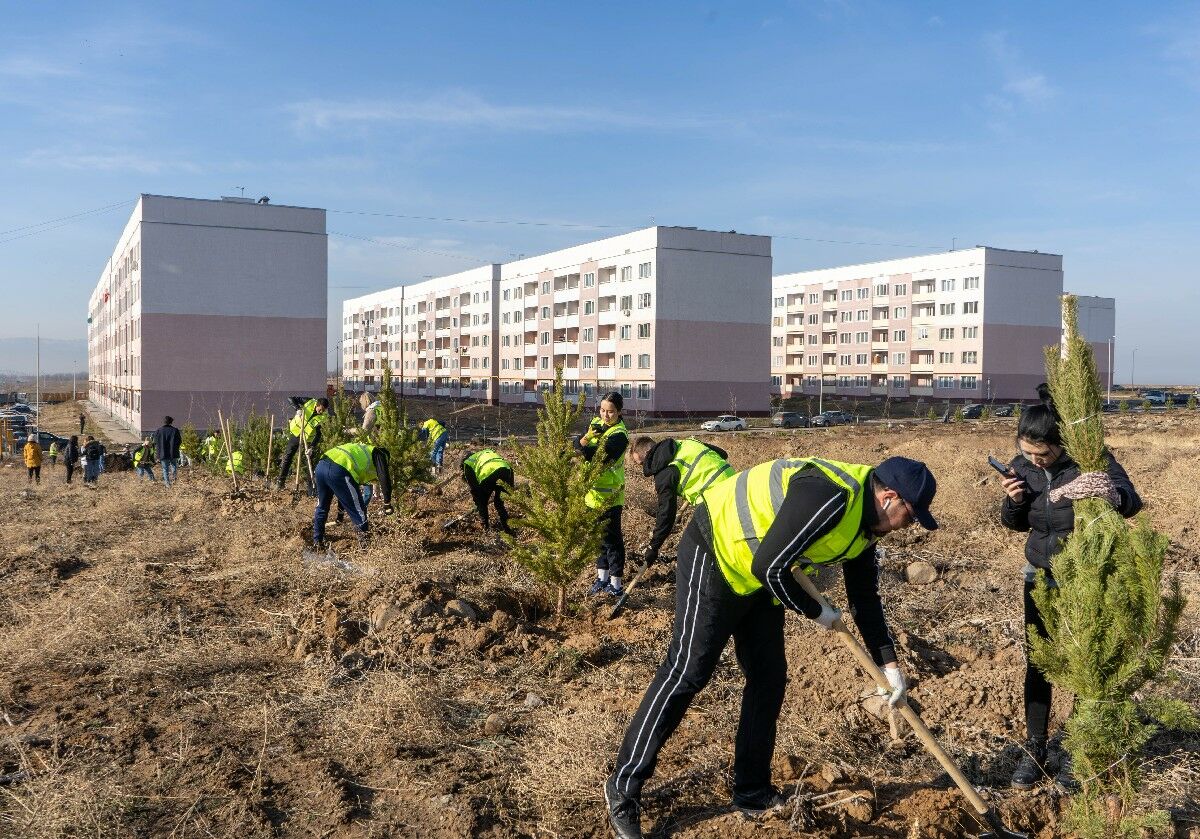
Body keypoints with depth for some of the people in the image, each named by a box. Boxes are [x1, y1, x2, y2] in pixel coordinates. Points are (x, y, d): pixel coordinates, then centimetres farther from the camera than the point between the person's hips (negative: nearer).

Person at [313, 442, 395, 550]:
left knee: (321, 507, 27)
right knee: (358, 512, 5)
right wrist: (387, 504, -1)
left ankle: (317, 542, 37)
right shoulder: (379, 453, 18)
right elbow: (384, 478, -3)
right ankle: (365, 544, 8)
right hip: (338, 471, -8)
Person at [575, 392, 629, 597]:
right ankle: (602, 578, 31)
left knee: (612, 539, 0)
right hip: (593, 493, 8)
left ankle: (615, 584, 9)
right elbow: (577, 444, -6)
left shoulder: (619, 435, -18)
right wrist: (588, 437, -25)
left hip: (609, 496, -8)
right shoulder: (596, 423, 5)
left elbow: (597, 458, -27)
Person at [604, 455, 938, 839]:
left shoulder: (863, 521, 2)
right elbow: (769, 566, -30)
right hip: (713, 554, -10)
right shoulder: (831, 497, -30)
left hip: (758, 577, 10)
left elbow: (865, 597, 13)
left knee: (769, 677, 9)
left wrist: (889, 665, 9)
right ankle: (623, 789, 1)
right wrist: (816, 612, -13)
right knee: (687, 672, -9)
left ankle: (753, 792, 23)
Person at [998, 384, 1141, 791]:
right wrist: (1013, 500, -16)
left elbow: (1132, 503, -30)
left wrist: (1113, 495, -52)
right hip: (1041, 577, 4)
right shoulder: (1023, 467, -6)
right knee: (1037, 663, 7)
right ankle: (1035, 749, 19)